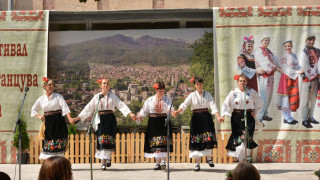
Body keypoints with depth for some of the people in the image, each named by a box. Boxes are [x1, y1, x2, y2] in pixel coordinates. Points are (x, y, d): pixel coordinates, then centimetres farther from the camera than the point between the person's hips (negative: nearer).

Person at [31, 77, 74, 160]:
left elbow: (64, 107, -14)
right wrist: (38, 115, 1)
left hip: (58, 123, -2)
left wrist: (69, 118, -29)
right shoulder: (41, 99, 8)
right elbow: (33, 110, 21)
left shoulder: (58, 96, -1)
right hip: (47, 123, 2)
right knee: (48, 142, 1)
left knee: (58, 144, -3)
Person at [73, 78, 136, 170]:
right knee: (102, 140, -7)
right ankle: (103, 162, -4)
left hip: (110, 119, 0)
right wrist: (79, 117, 3)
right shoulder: (96, 97, 8)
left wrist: (130, 113, -15)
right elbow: (88, 108, 9)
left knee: (109, 140, 0)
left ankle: (108, 158, 23)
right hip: (101, 120, 0)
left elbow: (121, 105, -2)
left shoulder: (112, 96, 6)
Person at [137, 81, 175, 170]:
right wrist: (140, 116, -8)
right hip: (153, 123, 1)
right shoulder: (150, 100, 8)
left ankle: (163, 161, -10)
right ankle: (157, 163, 8)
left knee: (164, 142, -11)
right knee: (155, 143, 1)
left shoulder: (167, 100, 6)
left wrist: (173, 111, -31)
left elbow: (170, 108, -9)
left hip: (164, 123, -1)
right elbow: (144, 110, 9)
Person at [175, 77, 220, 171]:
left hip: (206, 118, 0)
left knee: (209, 138, -6)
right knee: (197, 140, -1)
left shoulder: (207, 94, 5)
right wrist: (178, 111, -30)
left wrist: (218, 117, -20)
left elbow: (213, 106, -5)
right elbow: (185, 104, -9)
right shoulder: (192, 95, 3)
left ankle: (209, 158, 19)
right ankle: (197, 163, 7)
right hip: (196, 119, 0)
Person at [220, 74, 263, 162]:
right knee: (237, 138, 0)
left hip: (248, 117, 0)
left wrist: (255, 112, 5)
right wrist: (223, 115, -15)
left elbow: (260, 103, 14)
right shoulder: (233, 93, 2)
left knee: (247, 137, -10)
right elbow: (226, 104, -2)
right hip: (236, 118, 0)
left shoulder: (251, 92, 4)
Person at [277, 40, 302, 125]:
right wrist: (297, 72, -18)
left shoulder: (294, 56, 12)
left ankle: (289, 116, 16)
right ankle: (286, 118, 4)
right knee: (286, 98, -4)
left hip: (294, 78, 7)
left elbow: (297, 66, 15)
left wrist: (301, 70, -4)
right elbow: (286, 69, -14)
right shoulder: (284, 57, -8)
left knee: (293, 97, 8)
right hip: (286, 78, -7)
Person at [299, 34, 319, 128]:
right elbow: (304, 66, -13)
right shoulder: (304, 52, -8)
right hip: (307, 78, -6)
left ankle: (310, 117, 23)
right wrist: (312, 75, -11)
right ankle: (304, 120, 1)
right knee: (306, 99, -3)